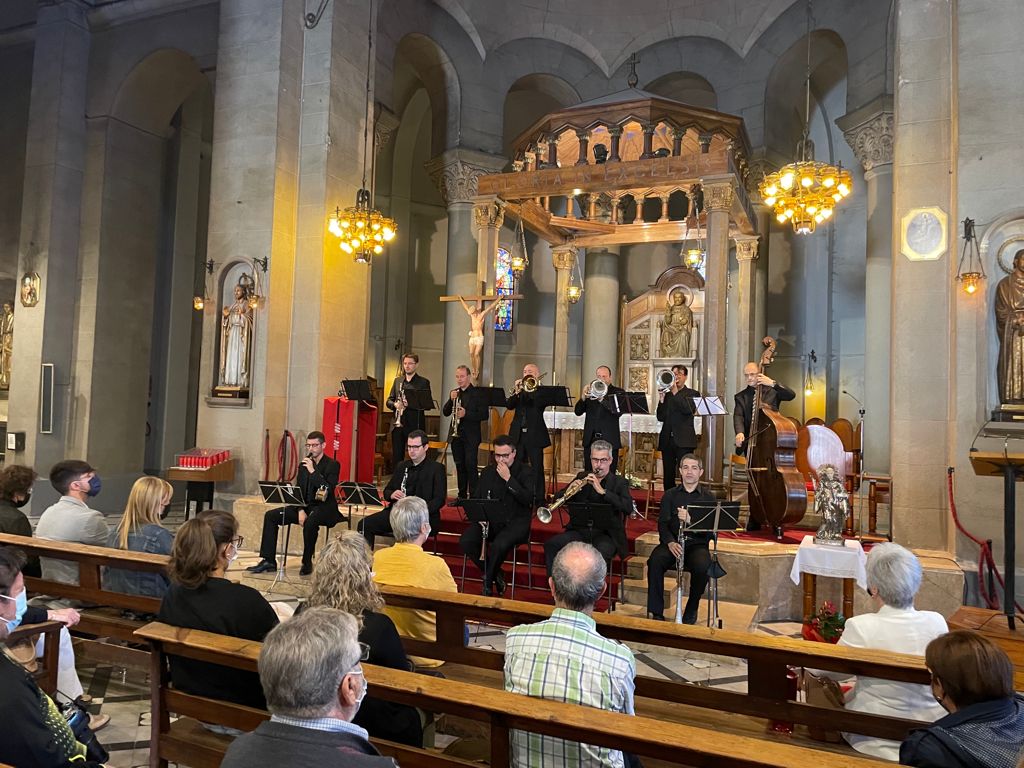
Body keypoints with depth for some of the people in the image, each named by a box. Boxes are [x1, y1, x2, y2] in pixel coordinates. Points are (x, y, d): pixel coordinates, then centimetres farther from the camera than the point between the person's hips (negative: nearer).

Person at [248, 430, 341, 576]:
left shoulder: (332, 465, -7)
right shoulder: (304, 464, 13)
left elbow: (328, 490, -21)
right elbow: (298, 490, 10)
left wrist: (312, 471, -24)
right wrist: (300, 510, -7)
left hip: (324, 508, -7)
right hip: (305, 505, 7)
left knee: (310, 522, -39)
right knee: (270, 515, -6)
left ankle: (307, 563, -20)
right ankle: (268, 561, -4)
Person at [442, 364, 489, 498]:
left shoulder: (477, 393, -4)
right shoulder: (454, 393, 12)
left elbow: (484, 415, -9)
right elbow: (445, 412, 8)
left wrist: (466, 414, -21)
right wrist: (451, 399, -9)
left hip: (471, 436, -5)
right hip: (456, 435, 5)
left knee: (470, 466, -9)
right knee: (460, 466, 10)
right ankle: (462, 495, 18)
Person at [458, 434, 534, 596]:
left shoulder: (526, 472, -2)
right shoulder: (488, 472, 13)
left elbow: (528, 499, -16)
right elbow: (476, 498, 17)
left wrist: (508, 478, -19)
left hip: (516, 521, -5)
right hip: (490, 519, 5)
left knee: (499, 545, -35)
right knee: (465, 541, -21)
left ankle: (488, 580, -5)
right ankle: (496, 575, -1)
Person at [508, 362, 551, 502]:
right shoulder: (519, 390, 12)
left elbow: (539, 403, -19)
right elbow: (509, 405, -1)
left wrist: (525, 389, -20)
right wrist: (517, 392, -15)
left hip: (535, 435, -4)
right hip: (518, 434, 4)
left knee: (537, 468, 0)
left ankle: (539, 498, 7)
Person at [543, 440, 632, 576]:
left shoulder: (619, 482, 5)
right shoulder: (582, 477, 14)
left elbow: (628, 507, -14)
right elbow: (558, 498, 9)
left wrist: (602, 491, -21)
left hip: (606, 534, -3)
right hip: (580, 530, 3)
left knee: (601, 553, -36)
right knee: (550, 544, -21)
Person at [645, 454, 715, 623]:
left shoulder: (708, 498, 8)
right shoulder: (669, 496, 12)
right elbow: (662, 523, 2)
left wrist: (690, 519, -25)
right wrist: (670, 542, -19)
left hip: (697, 544, -1)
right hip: (672, 543, 1)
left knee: (702, 566, -33)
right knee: (655, 561, -30)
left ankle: (691, 609, -6)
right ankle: (656, 612, -18)